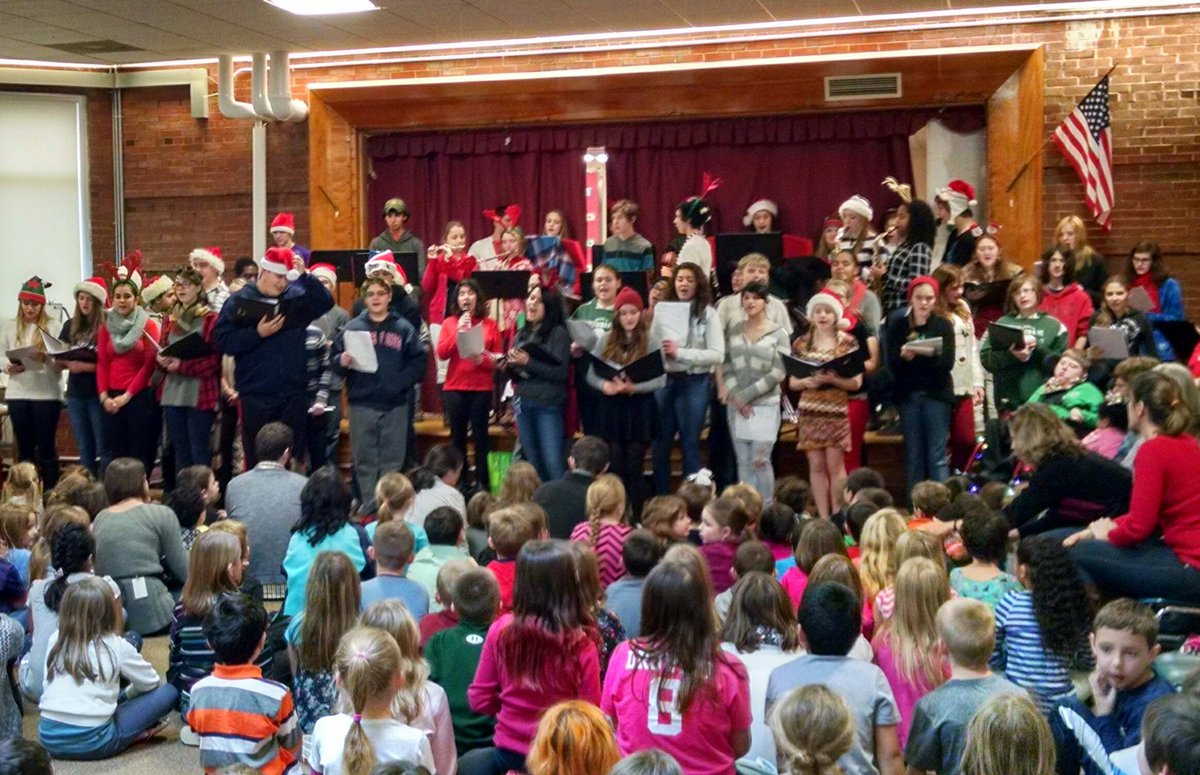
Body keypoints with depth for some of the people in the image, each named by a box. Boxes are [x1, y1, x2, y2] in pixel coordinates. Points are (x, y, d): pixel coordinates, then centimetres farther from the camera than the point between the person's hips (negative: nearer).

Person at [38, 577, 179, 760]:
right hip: (92, 741, -5)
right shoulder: (117, 646, -1)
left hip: (49, 737, 5)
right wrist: (126, 695, 33)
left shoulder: (56, 640, 8)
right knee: (170, 691, 4)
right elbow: (151, 683, 12)